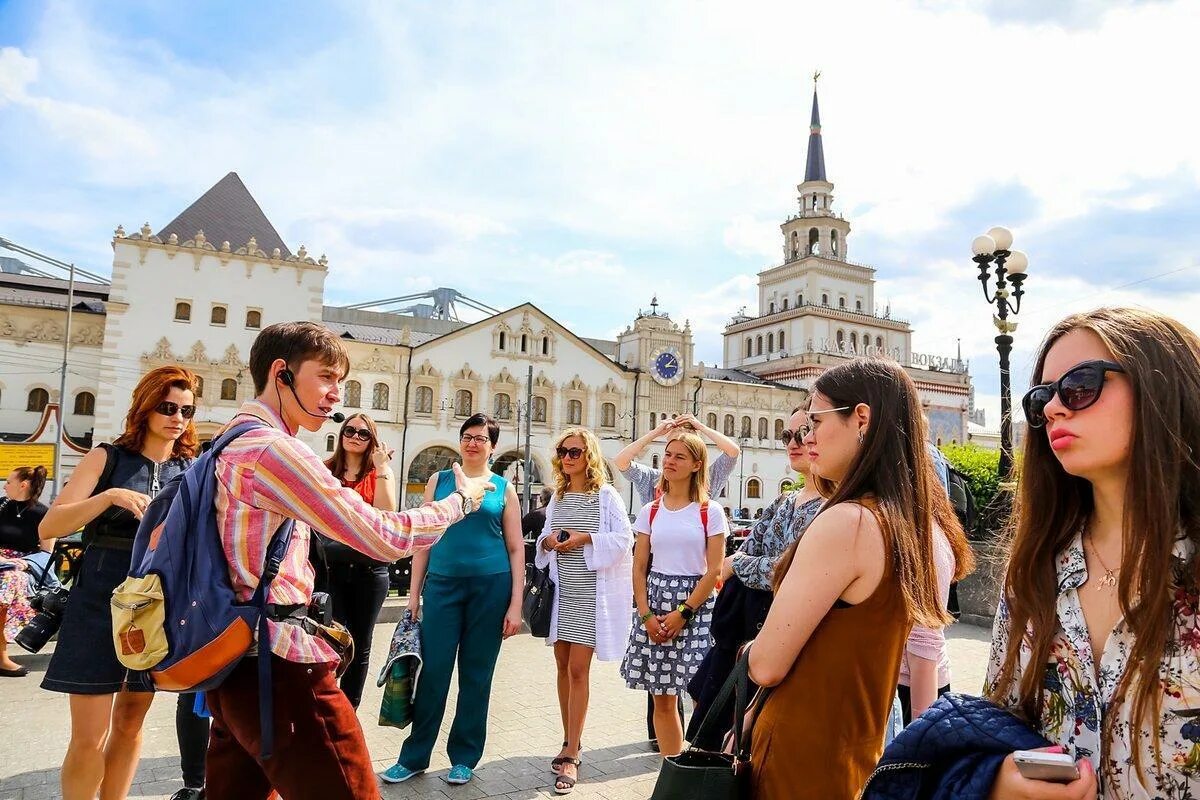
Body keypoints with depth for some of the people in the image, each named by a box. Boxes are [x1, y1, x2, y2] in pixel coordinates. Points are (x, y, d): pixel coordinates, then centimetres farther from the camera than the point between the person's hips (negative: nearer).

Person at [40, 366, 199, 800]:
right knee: (89, 736, 0)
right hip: (100, 603, -3)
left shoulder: (193, 469, 5)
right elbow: (48, 527, -10)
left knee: (130, 724, 15)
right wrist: (110, 496, -24)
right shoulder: (107, 457, -2)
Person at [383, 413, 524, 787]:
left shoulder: (503, 488, 4)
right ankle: (414, 755, 18)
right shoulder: (438, 481, 7)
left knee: (476, 673, 8)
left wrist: (515, 604, -3)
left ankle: (464, 757, 22)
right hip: (442, 583, 1)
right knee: (433, 671, 2)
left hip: (491, 585, -1)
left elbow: (516, 548, 3)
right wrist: (414, 592, 5)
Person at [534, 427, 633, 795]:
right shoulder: (557, 497, 11)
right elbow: (545, 536, 16)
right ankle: (570, 742, 28)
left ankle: (571, 757, 3)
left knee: (578, 670, -5)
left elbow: (624, 538, -8)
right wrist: (547, 541, -6)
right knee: (563, 667, 12)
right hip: (560, 589, 5)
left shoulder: (606, 495, -4)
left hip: (591, 591, -5)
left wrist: (586, 538, -19)